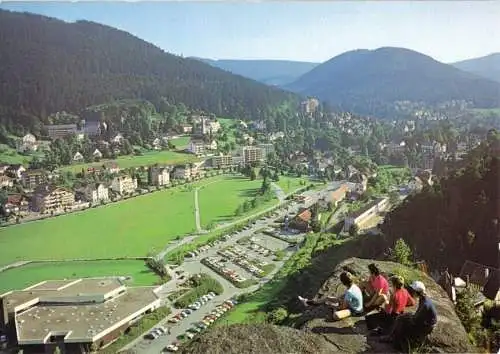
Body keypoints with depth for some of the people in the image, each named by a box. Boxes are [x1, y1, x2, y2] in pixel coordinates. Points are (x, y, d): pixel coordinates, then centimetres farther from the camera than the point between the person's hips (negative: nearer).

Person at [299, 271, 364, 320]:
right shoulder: (353, 286, -9)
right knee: (327, 298, 7)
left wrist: (331, 305, -12)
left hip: (354, 311, -8)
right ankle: (308, 302, 19)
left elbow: (343, 307, -25)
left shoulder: (349, 292, -35)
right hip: (350, 304, 8)